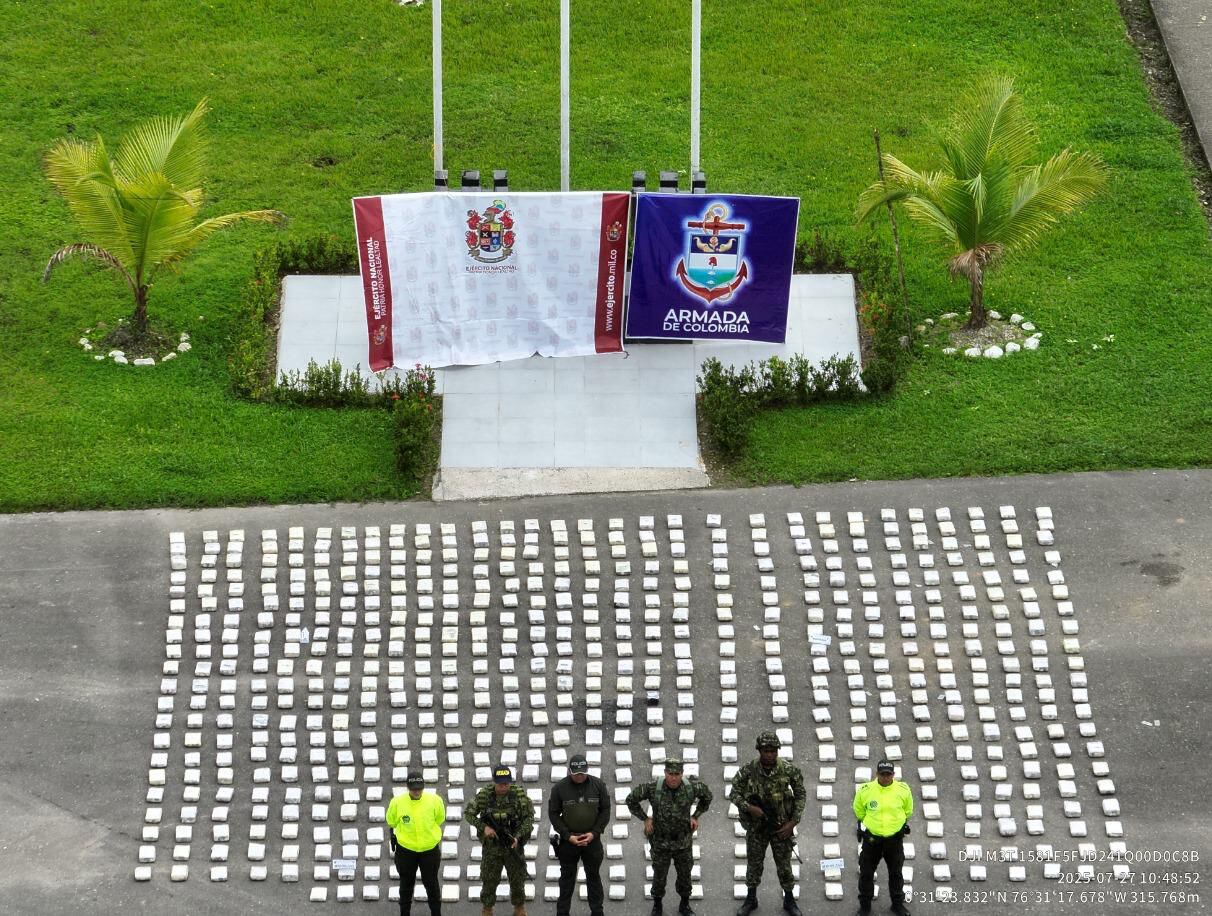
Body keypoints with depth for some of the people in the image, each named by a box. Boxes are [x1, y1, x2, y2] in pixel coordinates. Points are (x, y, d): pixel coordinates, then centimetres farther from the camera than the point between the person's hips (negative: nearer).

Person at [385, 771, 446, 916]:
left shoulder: (434, 800, -15)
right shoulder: (397, 802, -16)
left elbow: (439, 820, 5)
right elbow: (392, 822, 4)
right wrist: (393, 836, 12)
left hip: (430, 850, 0)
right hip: (405, 850, 0)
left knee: (431, 883, 12)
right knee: (406, 884, 16)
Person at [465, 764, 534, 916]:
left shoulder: (519, 794, -12)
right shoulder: (484, 795, -12)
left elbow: (529, 817, -7)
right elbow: (468, 813, -3)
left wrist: (518, 836, -19)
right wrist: (484, 827, -17)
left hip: (513, 845, 0)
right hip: (491, 846, 0)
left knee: (518, 879, 10)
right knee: (489, 881, 7)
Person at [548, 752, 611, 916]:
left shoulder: (598, 785, -5)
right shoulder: (560, 788, -9)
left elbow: (605, 810, 1)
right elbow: (553, 814, -4)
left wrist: (594, 833, -10)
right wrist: (568, 836, -11)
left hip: (592, 839, 1)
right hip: (568, 840, -1)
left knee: (593, 876, 12)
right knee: (567, 878, 9)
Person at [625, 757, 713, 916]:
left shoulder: (691, 787, -14)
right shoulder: (653, 789, -20)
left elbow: (707, 795, 7)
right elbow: (631, 799, -7)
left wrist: (696, 816, 2)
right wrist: (645, 818, -8)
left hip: (683, 842, 2)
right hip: (661, 842, -1)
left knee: (685, 875, 14)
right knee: (659, 875, 10)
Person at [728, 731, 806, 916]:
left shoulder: (789, 770, -14)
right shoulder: (748, 770, -14)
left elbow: (801, 795, -3)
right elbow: (734, 793, -5)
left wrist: (792, 823, -9)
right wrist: (749, 807, -23)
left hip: (781, 827, 0)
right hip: (756, 826, 0)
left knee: (784, 864, 9)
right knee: (754, 864, 12)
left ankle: (789, 900, 25)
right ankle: (751, 899, 29)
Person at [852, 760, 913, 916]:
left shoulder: (903, 790, -11)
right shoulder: (865, 790, -14)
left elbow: (908, 810, 9)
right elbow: (859, 810, 6)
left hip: (895, 838, 1)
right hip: (872, 838, -1)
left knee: (896, 873, 14)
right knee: (866, 872, 7)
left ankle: (898, 903, 30)